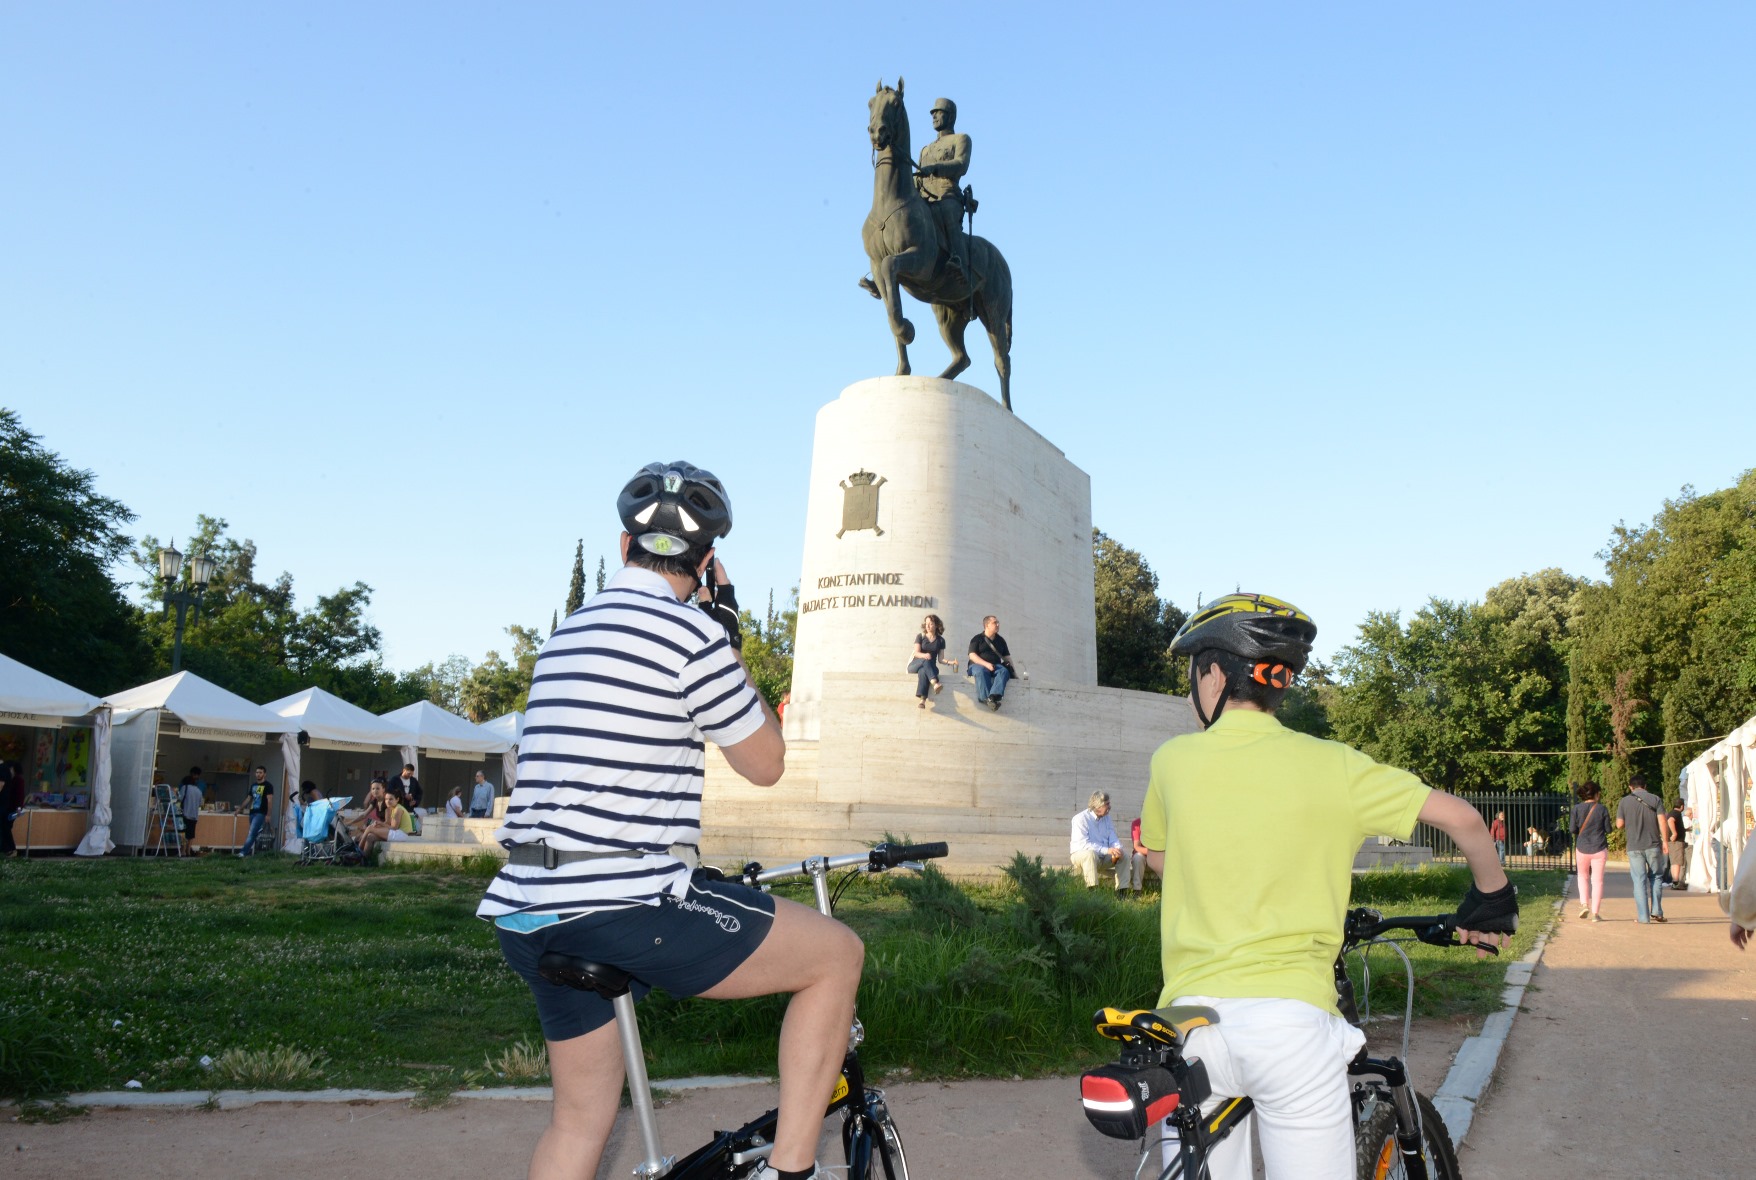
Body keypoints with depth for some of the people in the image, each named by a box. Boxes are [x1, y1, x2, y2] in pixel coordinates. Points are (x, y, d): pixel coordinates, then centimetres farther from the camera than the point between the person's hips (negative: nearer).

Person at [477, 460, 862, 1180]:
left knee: (582, 1113, 24)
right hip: (626, 911, -9)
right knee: (838, 955, 6)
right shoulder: (692, 633, -10)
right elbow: (766, 763, 1)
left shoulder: (565, 635, 15)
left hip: (527, 917, 9)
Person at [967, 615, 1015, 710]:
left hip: (995, 666, 3)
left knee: (1004, 671, -31)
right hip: (978, 664, -3)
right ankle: (986, 698, -51)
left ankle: (993, 697, -53)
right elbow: (972, 656, -6)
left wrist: (1011, 667, 3)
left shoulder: (1000, 640, 20)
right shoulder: (977, 639, 5)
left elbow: (1007, 656, 22)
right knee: (981, 672, -39)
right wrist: (986, 664, -20)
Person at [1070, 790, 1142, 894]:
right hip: (1081, 855, -7)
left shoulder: (1106, 818, 7)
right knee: (1090, 854, -38)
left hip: (1103, 857, 7)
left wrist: (1117, 850, -19)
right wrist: (1107, 850, -32)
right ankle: (1092, 891, -39)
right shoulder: (1081, 819, -15)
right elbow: (1084, 844, -25)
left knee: (1125, 854, -11)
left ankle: (1121, 890, -16)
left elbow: (1113, 839, 6)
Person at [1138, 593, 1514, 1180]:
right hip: (1293, 1021, -1)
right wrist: (1493, 899, 19)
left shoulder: (1172, 760, 3)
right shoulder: (1331, 764, -2)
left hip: (1195, 1016, 1)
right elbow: (1462, 818, 0)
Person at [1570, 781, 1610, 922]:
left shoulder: (1577, 808, -4)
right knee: (1597, 880, 5)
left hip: (1582, 848, 1)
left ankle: (1584, 904, 5)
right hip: (1599, 848, -1)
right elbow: (1608, 829, -2)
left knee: (1583, 876, 22)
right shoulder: (1602, 809, -6)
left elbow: (1573, 828, -3)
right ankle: (1594, 913, 3)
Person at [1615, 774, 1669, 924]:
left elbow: (1619, 825, -1)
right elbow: (1662, 821, -5)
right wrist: (1665, 841, -3)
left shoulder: (1625, 801, 2)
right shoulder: (1655, 799, 3)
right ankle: (1656, 911, 9)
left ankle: (1643, 916, 1)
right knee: (1656, 877, 16)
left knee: (1639, 880, 2)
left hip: (1634, 847, -1)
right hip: (1653, 845, 1)